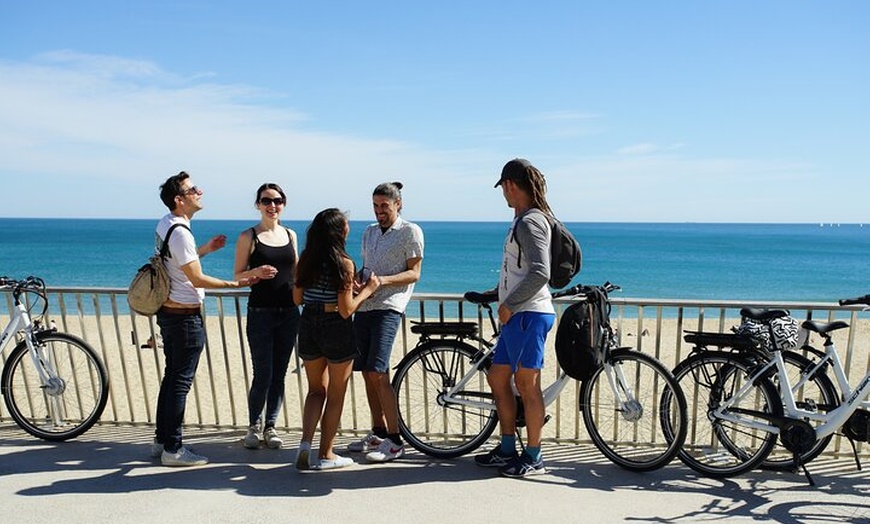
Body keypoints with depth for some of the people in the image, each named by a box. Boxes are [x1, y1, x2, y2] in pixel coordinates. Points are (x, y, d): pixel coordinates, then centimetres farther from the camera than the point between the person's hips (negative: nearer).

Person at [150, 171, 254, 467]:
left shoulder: (165, 224, 10)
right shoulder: (180, 232, -20)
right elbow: (197, 279, -19)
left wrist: (206, 249, 20)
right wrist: (236, 284, -13)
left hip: (168, 311, 10)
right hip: (185, 317, -10)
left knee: (171, 376, 17)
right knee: (181, 381, -1)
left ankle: (161, 441, 28)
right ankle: (173, 450, 9)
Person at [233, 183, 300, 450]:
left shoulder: (290, 235, 10)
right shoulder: (248, 236, -2)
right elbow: (238, 275, -1)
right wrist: (256, 272, -20)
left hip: (288, 312, 4)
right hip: (260, 313, -4)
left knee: (279, 373, 9)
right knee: (263, 374, -2)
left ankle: (270, 426, 24)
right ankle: (254, 426, 21)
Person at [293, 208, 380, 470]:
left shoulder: (305, 259, 1)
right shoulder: (343, 263, -16)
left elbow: (297, 298, 8)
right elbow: (346, 310, -16)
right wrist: (367, 289, -4)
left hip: (308, 326, 5)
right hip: (335, 328, -5)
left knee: (316, 389, 23)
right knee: (336, 395, 12)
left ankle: (305, 444, 9)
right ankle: (325, 455, 22)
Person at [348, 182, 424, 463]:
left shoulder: (410, 231, 0)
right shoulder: (369, 232, 20)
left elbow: (414, 273, -5)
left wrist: (382, 280, -19)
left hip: (388, 308, -7)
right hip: (364, 306, 7)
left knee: (378, 374, -14)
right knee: (367, 373, 9)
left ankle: (395, 440, -2)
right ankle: (378, 433, 23)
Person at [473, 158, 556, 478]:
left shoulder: (530, 221, -14)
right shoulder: (523, 220, 18)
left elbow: (540, 273, -24)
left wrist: (509, 304, -18)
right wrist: (498, 293, 21)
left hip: (528, 314, -10)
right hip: (516, 315, 10)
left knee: (527, 384, 0)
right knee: (497, 378, 14)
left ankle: (533, 458, 15)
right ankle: (507, 449, 26)